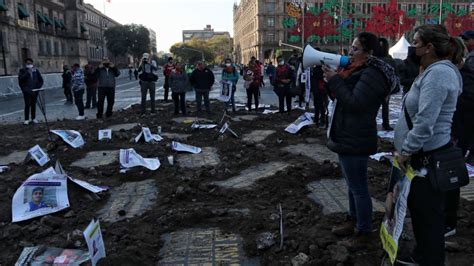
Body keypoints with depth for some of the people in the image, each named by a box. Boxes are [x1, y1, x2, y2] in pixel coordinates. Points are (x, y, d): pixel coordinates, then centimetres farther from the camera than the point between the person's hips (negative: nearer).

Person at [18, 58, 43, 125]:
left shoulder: (36, 70, 9)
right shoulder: (22, 71, 1)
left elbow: (40, 80, 12)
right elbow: (21, 79, -15)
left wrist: (38, 87, 0)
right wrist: (28, 72, -19)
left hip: (34, 91, 3)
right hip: (27, 91, -3)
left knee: (33, 105, 10)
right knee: (27, 105, -5)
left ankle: (33, 118, 19)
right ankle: (26, 119, 2)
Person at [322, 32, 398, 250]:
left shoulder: (372, 74, -17)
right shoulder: (360, 70, 13)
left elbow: (354, 103, -25)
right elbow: (341, 95, 15)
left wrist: (334, 80, -18)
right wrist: (332, 79, -1)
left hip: (355, 140, -10)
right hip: (348, 137, 11)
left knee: (358, 187, -1)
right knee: (352, 184, 21)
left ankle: (363, 234, 12)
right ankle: (353, 221, 36)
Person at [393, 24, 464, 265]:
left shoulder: (439, 73, -20)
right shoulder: (432, 70, 14)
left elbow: (424, 123, -27)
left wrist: (405, 151, -17)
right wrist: (406, 149, 16)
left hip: (429, 157, -10)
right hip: (423, 155, 10)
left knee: (428, 213, 2)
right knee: (418, 207, 20)